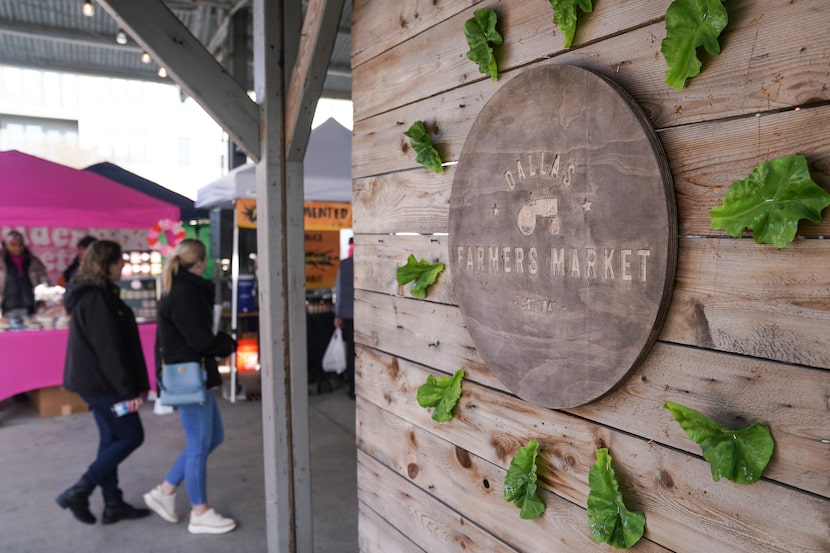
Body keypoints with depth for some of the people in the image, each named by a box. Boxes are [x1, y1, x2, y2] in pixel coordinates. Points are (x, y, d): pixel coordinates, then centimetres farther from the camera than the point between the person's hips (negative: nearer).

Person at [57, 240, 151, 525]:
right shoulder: (97, 299, -20)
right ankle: (78, 491, 4)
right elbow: (109, 349, -23)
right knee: (131, 436, 0)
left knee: (112, 438, 14)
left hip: (94, 380, 10)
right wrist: (129, 390, -20)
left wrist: (130, 385, 20)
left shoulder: (89, 294, 12)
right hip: (100, 381, -10)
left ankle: (113, 504, 22)